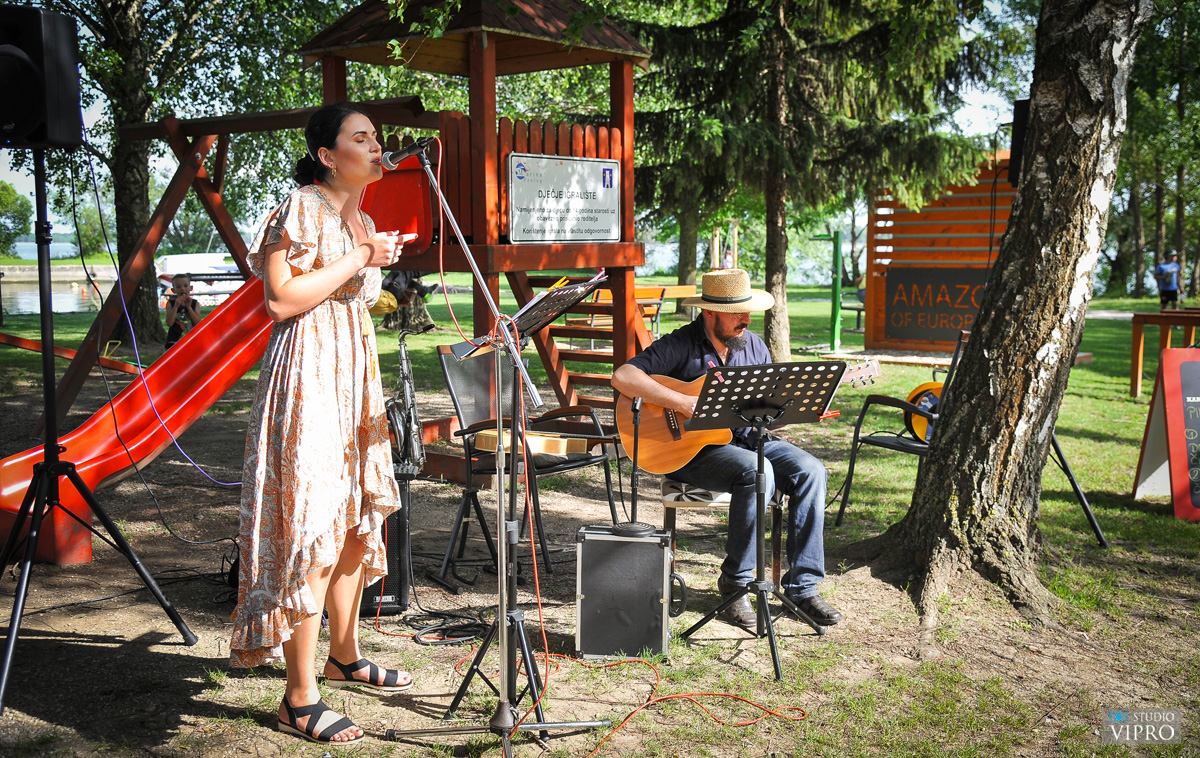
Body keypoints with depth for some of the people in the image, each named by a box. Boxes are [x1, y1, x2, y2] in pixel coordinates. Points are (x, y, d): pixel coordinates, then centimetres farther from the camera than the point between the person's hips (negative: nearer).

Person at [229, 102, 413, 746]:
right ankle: (300, 699, 0)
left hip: (355, 373, 9)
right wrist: (358, 259, -14)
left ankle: (344, 657, 31)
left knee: (358, 519, 14)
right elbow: (282, 298, -19)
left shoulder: (362, 221, 17)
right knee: (311, 528, -9)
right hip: (309, 374, -9)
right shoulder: (303, 208, -9)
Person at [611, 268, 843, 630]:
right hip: (692, 449, -6)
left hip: (746, 437, 7)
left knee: (810, 471, -16)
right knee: (757, 472, -33)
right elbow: (623, 376, -22)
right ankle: (735, 583, -16)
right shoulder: (680, 345, -10)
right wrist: (683, 403, -27)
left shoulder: (753, 344, 11)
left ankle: (802, 585, -9)